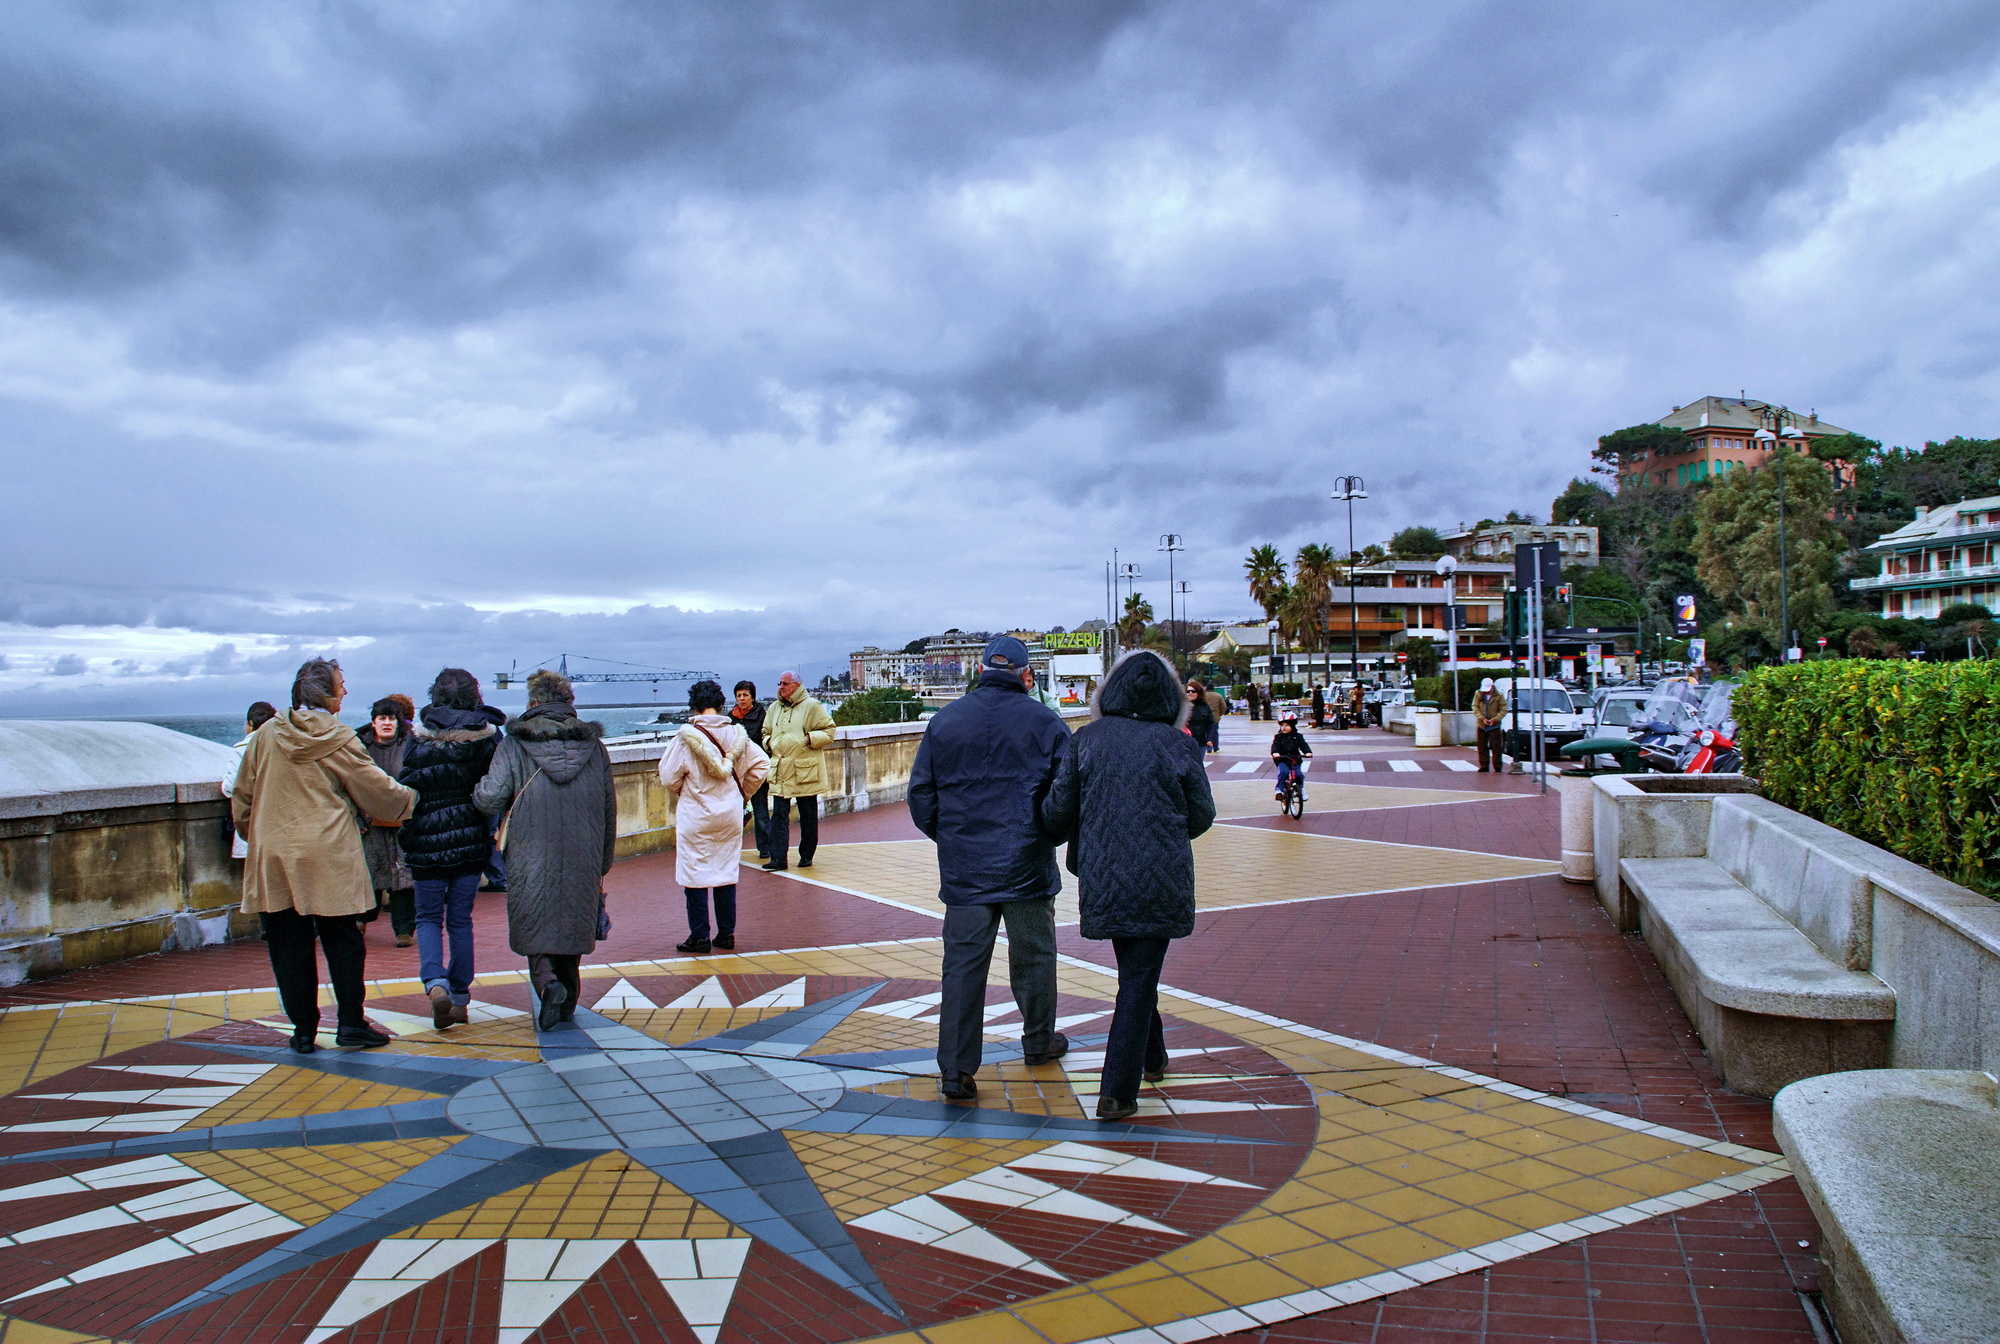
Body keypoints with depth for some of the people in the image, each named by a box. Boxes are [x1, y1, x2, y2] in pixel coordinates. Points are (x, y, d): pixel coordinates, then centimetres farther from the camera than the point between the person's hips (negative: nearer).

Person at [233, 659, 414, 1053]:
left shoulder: (265, 736, 4)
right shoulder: (339, 740, -7)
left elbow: (242, 796, 11)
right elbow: (378, 791, -2)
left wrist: (254, 835, 25)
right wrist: (410, 798, 17)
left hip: (273, 858, 3)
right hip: (329, 858, -3)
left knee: (289, 947, 8)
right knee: (343, 943, 6)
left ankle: (304, 1031, 12)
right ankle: (351, 1025, 9)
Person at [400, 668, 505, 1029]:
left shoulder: (419, 738, -6)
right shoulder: (485, 736, -4)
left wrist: (405, 839, 5)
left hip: (427, 842, -1)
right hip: (471, 840, 1)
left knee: (429, 917, 12)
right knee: (461, 920, 11)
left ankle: (435, 983, -12)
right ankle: (460, 1000, 15)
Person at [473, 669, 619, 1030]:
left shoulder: (513, 746, -6)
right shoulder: (594, 745, 4)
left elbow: (489, 800, -13)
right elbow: (609, 811, 8)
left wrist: (478, 788, 11)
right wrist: (603, 864, 17)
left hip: (531, 858, -3)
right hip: (582, 861, 3)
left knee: (535, 927, 9)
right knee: (574, 924, 16)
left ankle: (547, 981, -15)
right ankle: (568, 1000, 21)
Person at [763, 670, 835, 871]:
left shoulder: (811, 706, -2)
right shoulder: (774, 708, 13)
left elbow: (829, 730, -2)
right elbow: (766, 732, 26)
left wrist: (810, 738, -15)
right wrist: (768, 742, 5)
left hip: (805, 771, -4)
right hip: (780, 772, 4)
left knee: (808, 816, 7)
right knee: (779, 815, -4)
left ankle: (806, 855, 19)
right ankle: (778, 858, -5)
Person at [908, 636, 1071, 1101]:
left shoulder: (945, 720, 2)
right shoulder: (1043, 721, -4)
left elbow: (921, 793, 4)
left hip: (963, 867, 1)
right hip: (1028, 866, -1)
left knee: (962, 964, 3)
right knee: (1033, 956, 16)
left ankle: (955, 1068, 0)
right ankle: (1039, 1042, 33)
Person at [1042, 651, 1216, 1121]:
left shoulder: (1086, 740, -5)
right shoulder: (1175, 745, -7)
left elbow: (1058, 809, -7)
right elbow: (1201, 816, 0)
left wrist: (1058, 837, 16)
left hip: (1104, 880, 2)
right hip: (1162, 883, -2)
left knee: (1134, 972, 22)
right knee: (1140, 979, 5)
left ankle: (1152, 1058, 40)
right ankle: (1117, 1091, 2)